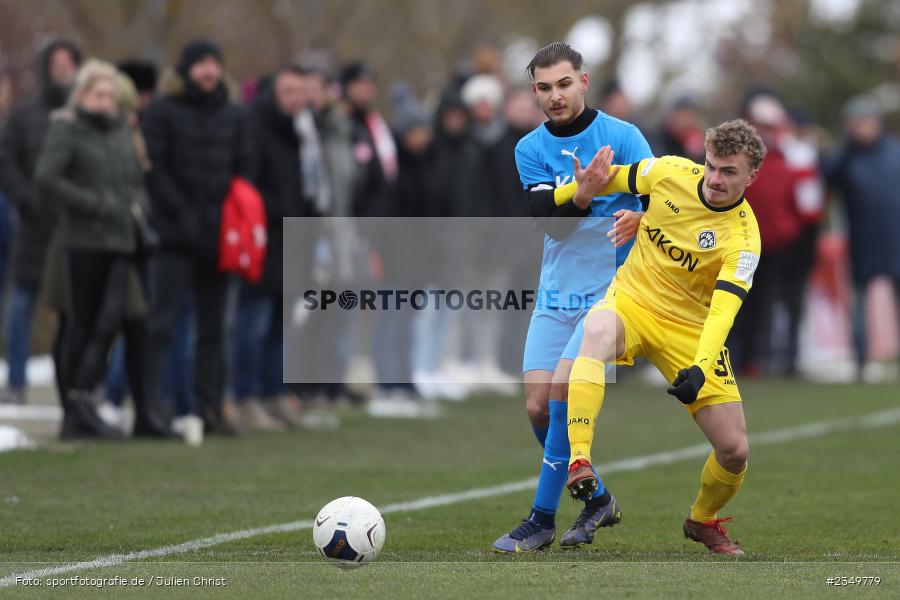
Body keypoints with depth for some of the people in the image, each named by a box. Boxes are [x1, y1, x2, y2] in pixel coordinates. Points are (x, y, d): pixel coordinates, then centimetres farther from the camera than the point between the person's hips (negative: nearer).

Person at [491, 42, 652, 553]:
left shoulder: (622, 136, -5)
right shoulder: (530, 149, 5)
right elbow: (549, 218, -8)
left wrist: (639, 218, -33)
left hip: (610, 290, -5)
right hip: (556, 295, 5)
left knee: (562, 390, -18)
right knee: (538, 407, -2)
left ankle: (543, 520, -11)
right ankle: (598, 501, 20)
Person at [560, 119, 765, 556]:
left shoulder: (742, 237, -20)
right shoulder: (670, 172, -10)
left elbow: (723, 307, -31)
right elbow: (615, 177, 11)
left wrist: (701, 368, -44)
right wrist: (579, 192, -6)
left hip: (691, 329, -1)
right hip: (631, 300, 1)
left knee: (734, 450, -5)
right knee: (599, 332, -39)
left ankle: (703, 520, 29)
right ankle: (578, 461, -48)